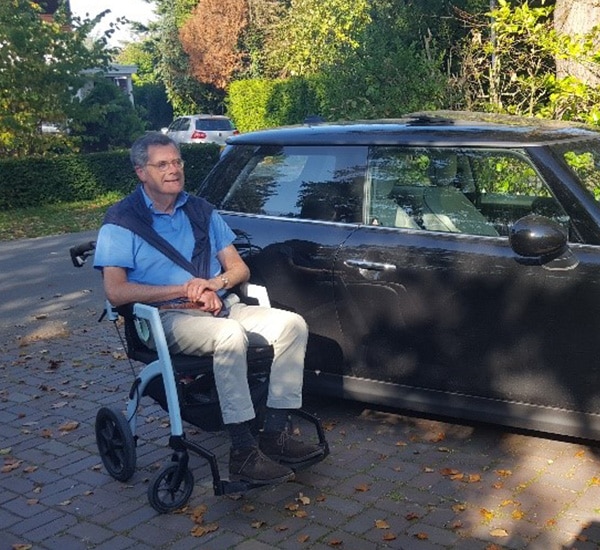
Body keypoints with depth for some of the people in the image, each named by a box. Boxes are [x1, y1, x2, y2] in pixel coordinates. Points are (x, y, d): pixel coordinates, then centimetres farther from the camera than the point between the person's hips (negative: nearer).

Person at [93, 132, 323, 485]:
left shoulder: (201, 211, 16)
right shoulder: (122, 222, 0)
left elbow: (240, 269, 14)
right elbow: (116, 292, -12)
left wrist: (215, 283, -10)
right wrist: (183, 289, -16)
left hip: (223, 307, 6)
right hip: (169, 318, -6)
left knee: (292, 324, -15)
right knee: (230, 335, -36)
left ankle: (276, 434, -12)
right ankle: (244, 453, -30)